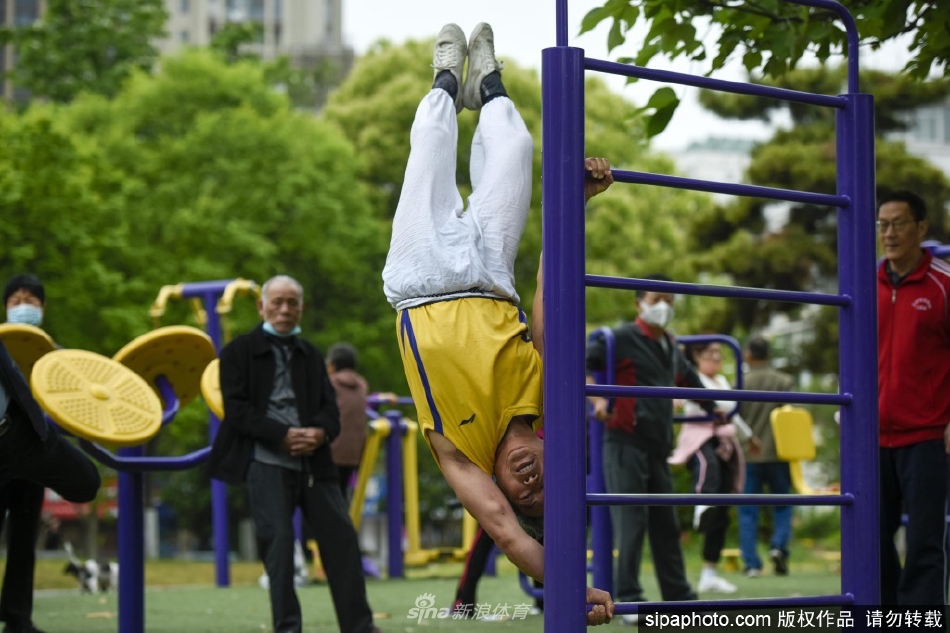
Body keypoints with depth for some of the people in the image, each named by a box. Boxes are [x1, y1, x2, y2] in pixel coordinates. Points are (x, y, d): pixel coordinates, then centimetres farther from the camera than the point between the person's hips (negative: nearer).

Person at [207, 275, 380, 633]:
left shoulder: (311, 355, 19)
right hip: (265, 460, -4)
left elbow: (330, 408, 12)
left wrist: (320, 432, -11)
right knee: (278, 540, -8)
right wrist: (283, 436, -16)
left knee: (341, 536, 0)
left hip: (312, 460, 4)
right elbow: (237, 409, -5)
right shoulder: (239, 352, 4)